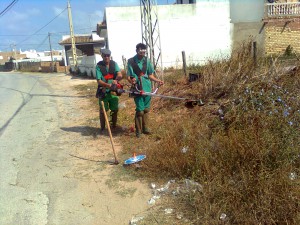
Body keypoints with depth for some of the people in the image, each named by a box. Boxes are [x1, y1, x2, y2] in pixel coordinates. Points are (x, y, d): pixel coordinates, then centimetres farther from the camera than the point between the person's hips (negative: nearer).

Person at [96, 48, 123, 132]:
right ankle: (102, 128, 19)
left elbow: (120, 75, -13)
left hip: (113, 91, 3)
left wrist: (116, 80, -35)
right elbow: (99, 81, -13)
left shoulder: (114, 64, 0)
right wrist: (108, 85, -30)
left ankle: (114, 126, 28)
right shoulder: (99, 66, -8)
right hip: (103, 92, -3)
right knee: (103, 111, 5)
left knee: (115, 110, 11)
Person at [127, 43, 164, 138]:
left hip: (147, 88, 4)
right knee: (140, 110, -4)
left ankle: (145, 128, 24)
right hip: (137, 88, -4)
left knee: (146, 109, 11)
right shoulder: (131, 61, -7)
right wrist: (131, 81, -28)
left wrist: (158, 80, -3)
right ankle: (138, 130, 10)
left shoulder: (147, 61, 4)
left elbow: (150, 75, 11)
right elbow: (128, 76, -6)